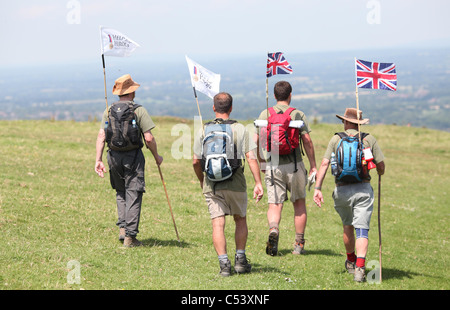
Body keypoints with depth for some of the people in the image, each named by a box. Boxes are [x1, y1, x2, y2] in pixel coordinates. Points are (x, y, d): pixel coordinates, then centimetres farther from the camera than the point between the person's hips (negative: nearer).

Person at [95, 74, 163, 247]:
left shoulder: (109, 111, 6)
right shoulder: (139, 110, -5)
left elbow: (101, 136, 0)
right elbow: (149, 138, -8)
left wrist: (98, 160, 2)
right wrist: (156, 156, 5)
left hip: (114, 156, 4)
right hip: (133, 156, -4)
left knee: (121, 193, 21)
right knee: (133, 195, 1)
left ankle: (122, 228, 9)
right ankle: (130, 236, 0)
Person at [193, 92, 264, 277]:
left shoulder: (204, 130, 1)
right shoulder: (239, 129, -2)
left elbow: (196, 161, 4)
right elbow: (252, 158, -8)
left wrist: (201, 180, 21)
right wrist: (258, 183, -6)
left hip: (212, 185, 0)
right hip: (236, 183, 0)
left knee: (218, 224, -1)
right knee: (240, 220, 18)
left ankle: (224, 264, -9)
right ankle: (240, 260, 17)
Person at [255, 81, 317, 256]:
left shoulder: (265, 114, 4)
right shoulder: (298, 114, -1)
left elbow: (256, 141, 1)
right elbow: (307, 141, -6)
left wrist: (262, 162, 15)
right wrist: (313, 166, 1)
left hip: (272, 167, 1)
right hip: (294, 165, -1)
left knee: (275, 205, 2)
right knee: (299, 203, 14)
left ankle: (273, 230, -29)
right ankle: (299, 244, 17)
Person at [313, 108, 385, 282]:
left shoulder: (336, 139, 6)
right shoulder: (369, 139, 5)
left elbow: (324, 164, -4)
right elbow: (381, 166, 6)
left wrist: (317, 188, -6)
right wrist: (380, 174, 31)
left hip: (342, 190, 2)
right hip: (363, 188, -1)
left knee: (347, 226, 22)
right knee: (362, 229, -5)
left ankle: (351, 261, 40)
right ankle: (360, 268, -22)